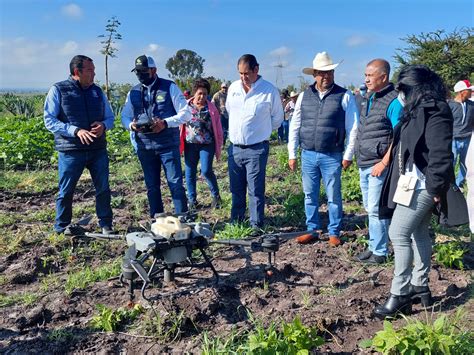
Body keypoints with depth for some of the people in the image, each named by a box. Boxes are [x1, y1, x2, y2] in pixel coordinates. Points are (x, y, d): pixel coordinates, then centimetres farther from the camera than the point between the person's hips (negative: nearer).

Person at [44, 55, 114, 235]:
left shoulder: (97, 91, 10)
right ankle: (62, 226, 25)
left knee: (103, 188, 6)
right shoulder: (58, 90, -3)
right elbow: (49, 121, -8)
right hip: (70, 151, -4)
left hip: (98, 149, 4)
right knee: (66, 191, 7)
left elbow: (110, 117, 15)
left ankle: (106, 224, 21)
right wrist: (76, 130, -20)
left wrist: (103, 125, -9)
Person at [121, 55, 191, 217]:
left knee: (176, 184, -4)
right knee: (152, 187, 11)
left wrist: (165, 123, -21)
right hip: (144, 147, 4)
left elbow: (186, 113, -6)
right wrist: (131, 125, -10)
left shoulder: (169, 87, -2)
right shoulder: (133, 92, 11)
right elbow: (125, 116, 15)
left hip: (168, 145, -4)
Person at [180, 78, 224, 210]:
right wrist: (180, 144, 3)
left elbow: (217, 128, 4)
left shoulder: (211, 108, 1)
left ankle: (216, 195, 11)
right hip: (190, 145, 2)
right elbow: (180, 125, 6)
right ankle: (191, 200, 19)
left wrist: (218, 147, 3)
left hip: (207, 144, -2)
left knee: (206, 171, -11)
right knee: (190, 172, 6)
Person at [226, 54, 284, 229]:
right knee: (236, 189, 15)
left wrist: (260, 131, 10)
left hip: (256, 149, -5)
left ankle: (256, 226, 8)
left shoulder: (269, 91, -8)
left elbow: (277, 118, 3)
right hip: (234, 147, 5)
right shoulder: (233, 87, 6)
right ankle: (235, 222, 28)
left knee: (256, 191, -2)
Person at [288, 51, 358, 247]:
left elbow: (353, 128, -2)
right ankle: (312, 229, 27)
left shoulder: (345, 96, -3)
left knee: (333, 197, 7)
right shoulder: (304, 96, 6)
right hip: (308, 155, 3)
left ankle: (334, 232, 21)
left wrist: (348, 155, -4)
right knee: (309, 195, 12)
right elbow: (294, 126, 9)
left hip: (332, 156, -3)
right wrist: (292, 154, 7)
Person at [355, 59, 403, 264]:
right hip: (364, 164, 8)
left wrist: (383, 163, -20)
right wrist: (359, 159, 15)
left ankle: (380, 252, 10)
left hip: (378, 165, -8)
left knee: (375, 210, -3)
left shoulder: (394, 101, -13)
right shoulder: (369, 98, 13)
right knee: (370, 208, 15)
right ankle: (373, 246, 26)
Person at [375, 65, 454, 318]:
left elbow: (440, 154, -22)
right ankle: (420, 287, 28)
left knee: (399, 233, -10)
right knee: (419, 234, 15)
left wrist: (436, 186, -20)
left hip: (421, 185, -10)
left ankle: (400, 294, -1)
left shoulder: (435, 112, -16)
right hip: (413, 182, 10)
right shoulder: (418, 110, 14)